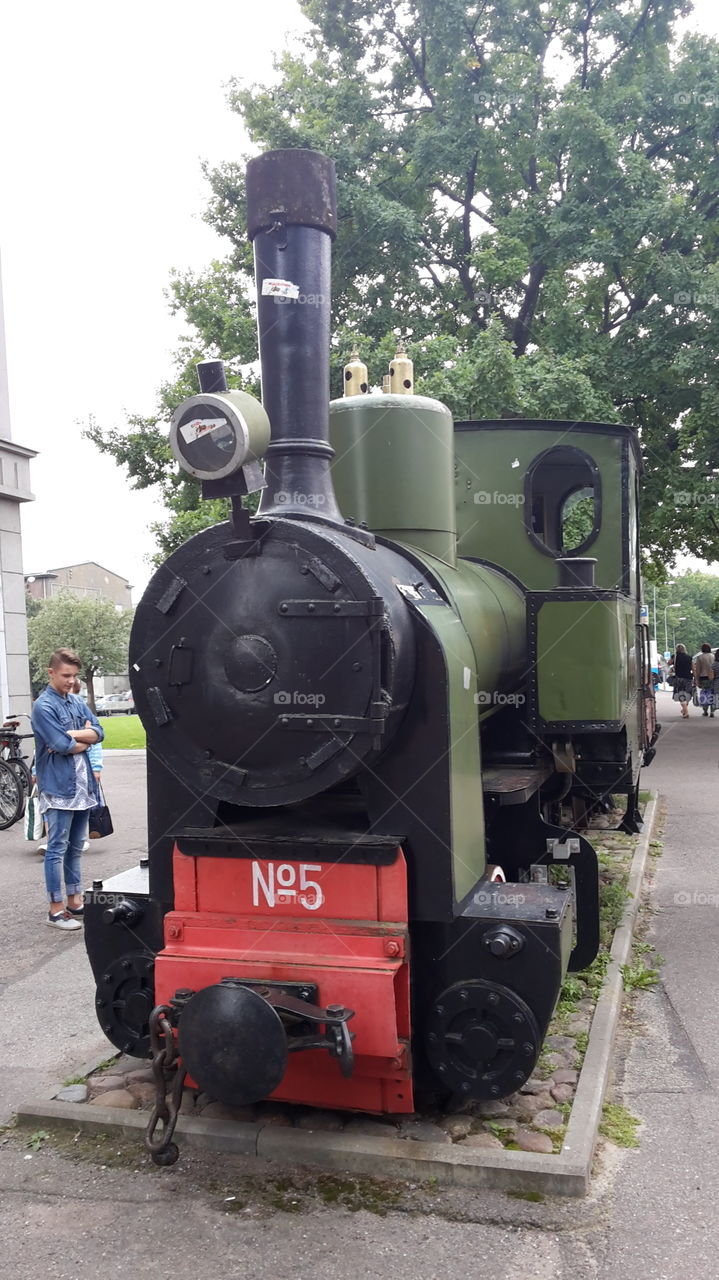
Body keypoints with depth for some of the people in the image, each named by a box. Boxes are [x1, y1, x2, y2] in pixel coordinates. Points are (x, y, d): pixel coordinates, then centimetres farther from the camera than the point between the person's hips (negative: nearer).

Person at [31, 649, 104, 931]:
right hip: (58, 787, -7)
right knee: (57, 849, -2)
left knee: (75, 847, 14)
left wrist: (70, 736, -14)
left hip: (83, 785, 7)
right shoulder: (44, 706, -11)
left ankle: (74, 902, 24)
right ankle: (55, 910, 5)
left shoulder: (78, 703, 11)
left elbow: (98, 732, 1)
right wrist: (85, 738, -2)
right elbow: (63, 745, -19)